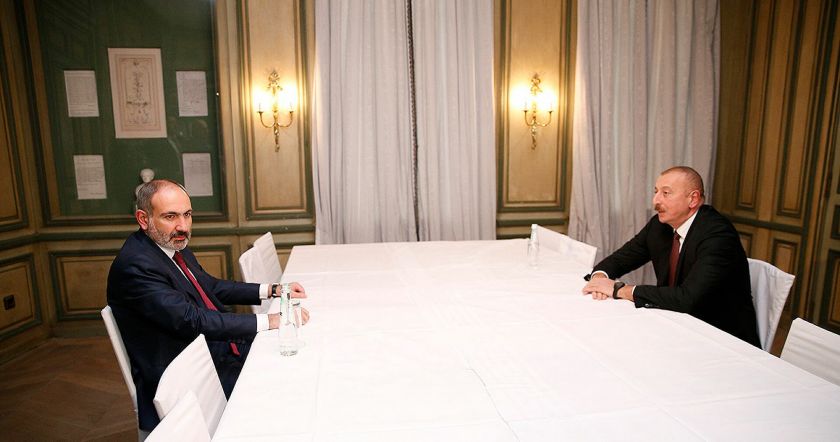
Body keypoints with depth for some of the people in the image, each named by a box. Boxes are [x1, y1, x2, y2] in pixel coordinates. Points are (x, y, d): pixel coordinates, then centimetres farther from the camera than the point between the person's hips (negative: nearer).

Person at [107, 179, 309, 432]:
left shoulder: (174, 247, 6)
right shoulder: (133, 266, -21)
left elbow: (211, 287, 16)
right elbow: (192, 321, -26)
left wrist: (272, 290, 6)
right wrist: (267, 321, -25)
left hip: (220, 352, 8)